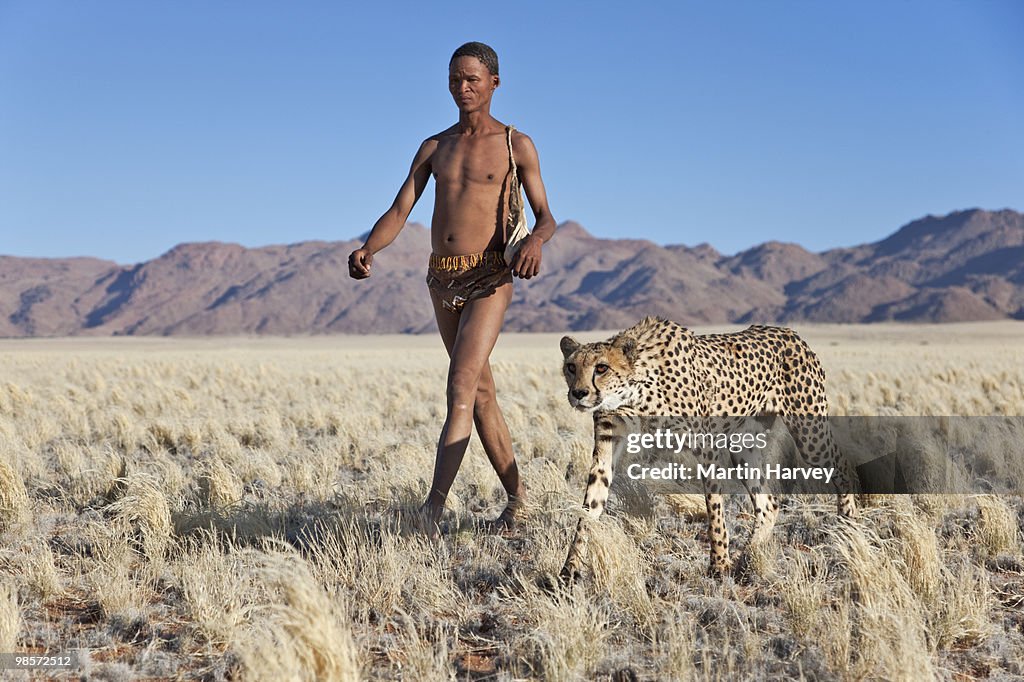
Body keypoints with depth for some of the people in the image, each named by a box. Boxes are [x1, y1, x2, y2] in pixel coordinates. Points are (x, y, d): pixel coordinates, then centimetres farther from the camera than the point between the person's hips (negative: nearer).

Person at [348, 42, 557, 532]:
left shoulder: (516, 145, 3)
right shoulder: (434, 148, 14)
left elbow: (546, 217, 3)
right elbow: (399, 212, 6)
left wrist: (535, 240, -22)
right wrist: (367, 250, -14)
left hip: (488, 279, -5)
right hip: (442, 280, 6)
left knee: (461, 390, -18)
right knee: (481, 394, 10)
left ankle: (434, 504, -26)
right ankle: (516, 497, 21)